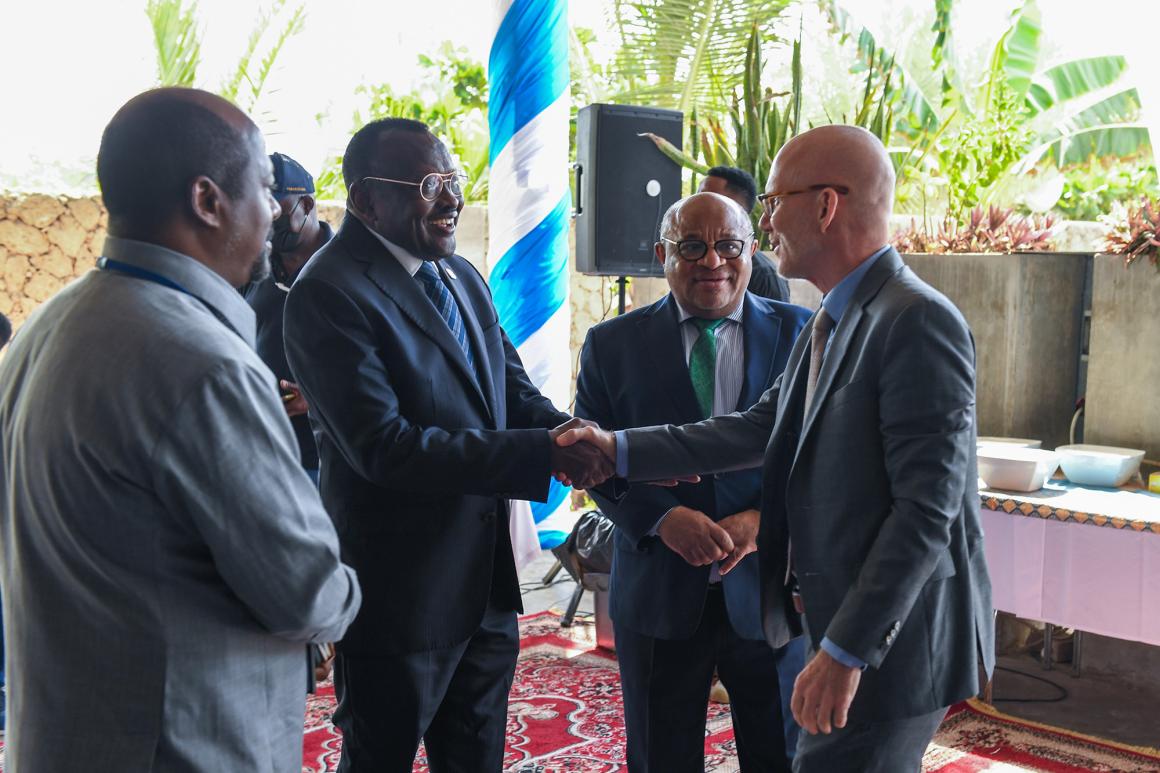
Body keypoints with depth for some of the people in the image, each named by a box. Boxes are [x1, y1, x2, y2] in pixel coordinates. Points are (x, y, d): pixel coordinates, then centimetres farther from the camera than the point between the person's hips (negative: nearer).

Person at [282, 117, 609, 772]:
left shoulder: (464, 277, 9)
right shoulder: (329, 293, -19)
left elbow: (515, 391, 11)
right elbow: (383, 445, -26)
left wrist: (586, 441, -11)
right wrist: (542, 454, -29)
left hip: (488, 585, 8)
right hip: (399, 594, -8)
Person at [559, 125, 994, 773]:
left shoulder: (919, 321, -19)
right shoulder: (832, 324, 11)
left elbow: (928, 506, -23)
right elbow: (761, 428, 12)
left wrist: (846, 652, -23)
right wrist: (620, 451, 8)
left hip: (894, 643, -9)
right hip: (847, 627, 9)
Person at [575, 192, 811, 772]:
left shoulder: (801, 334, 0)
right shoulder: (612, 344, 0)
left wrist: (763, 518, -17)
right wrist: (664, 518, -19)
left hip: (770, 589, 0)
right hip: (659, 593, 0)